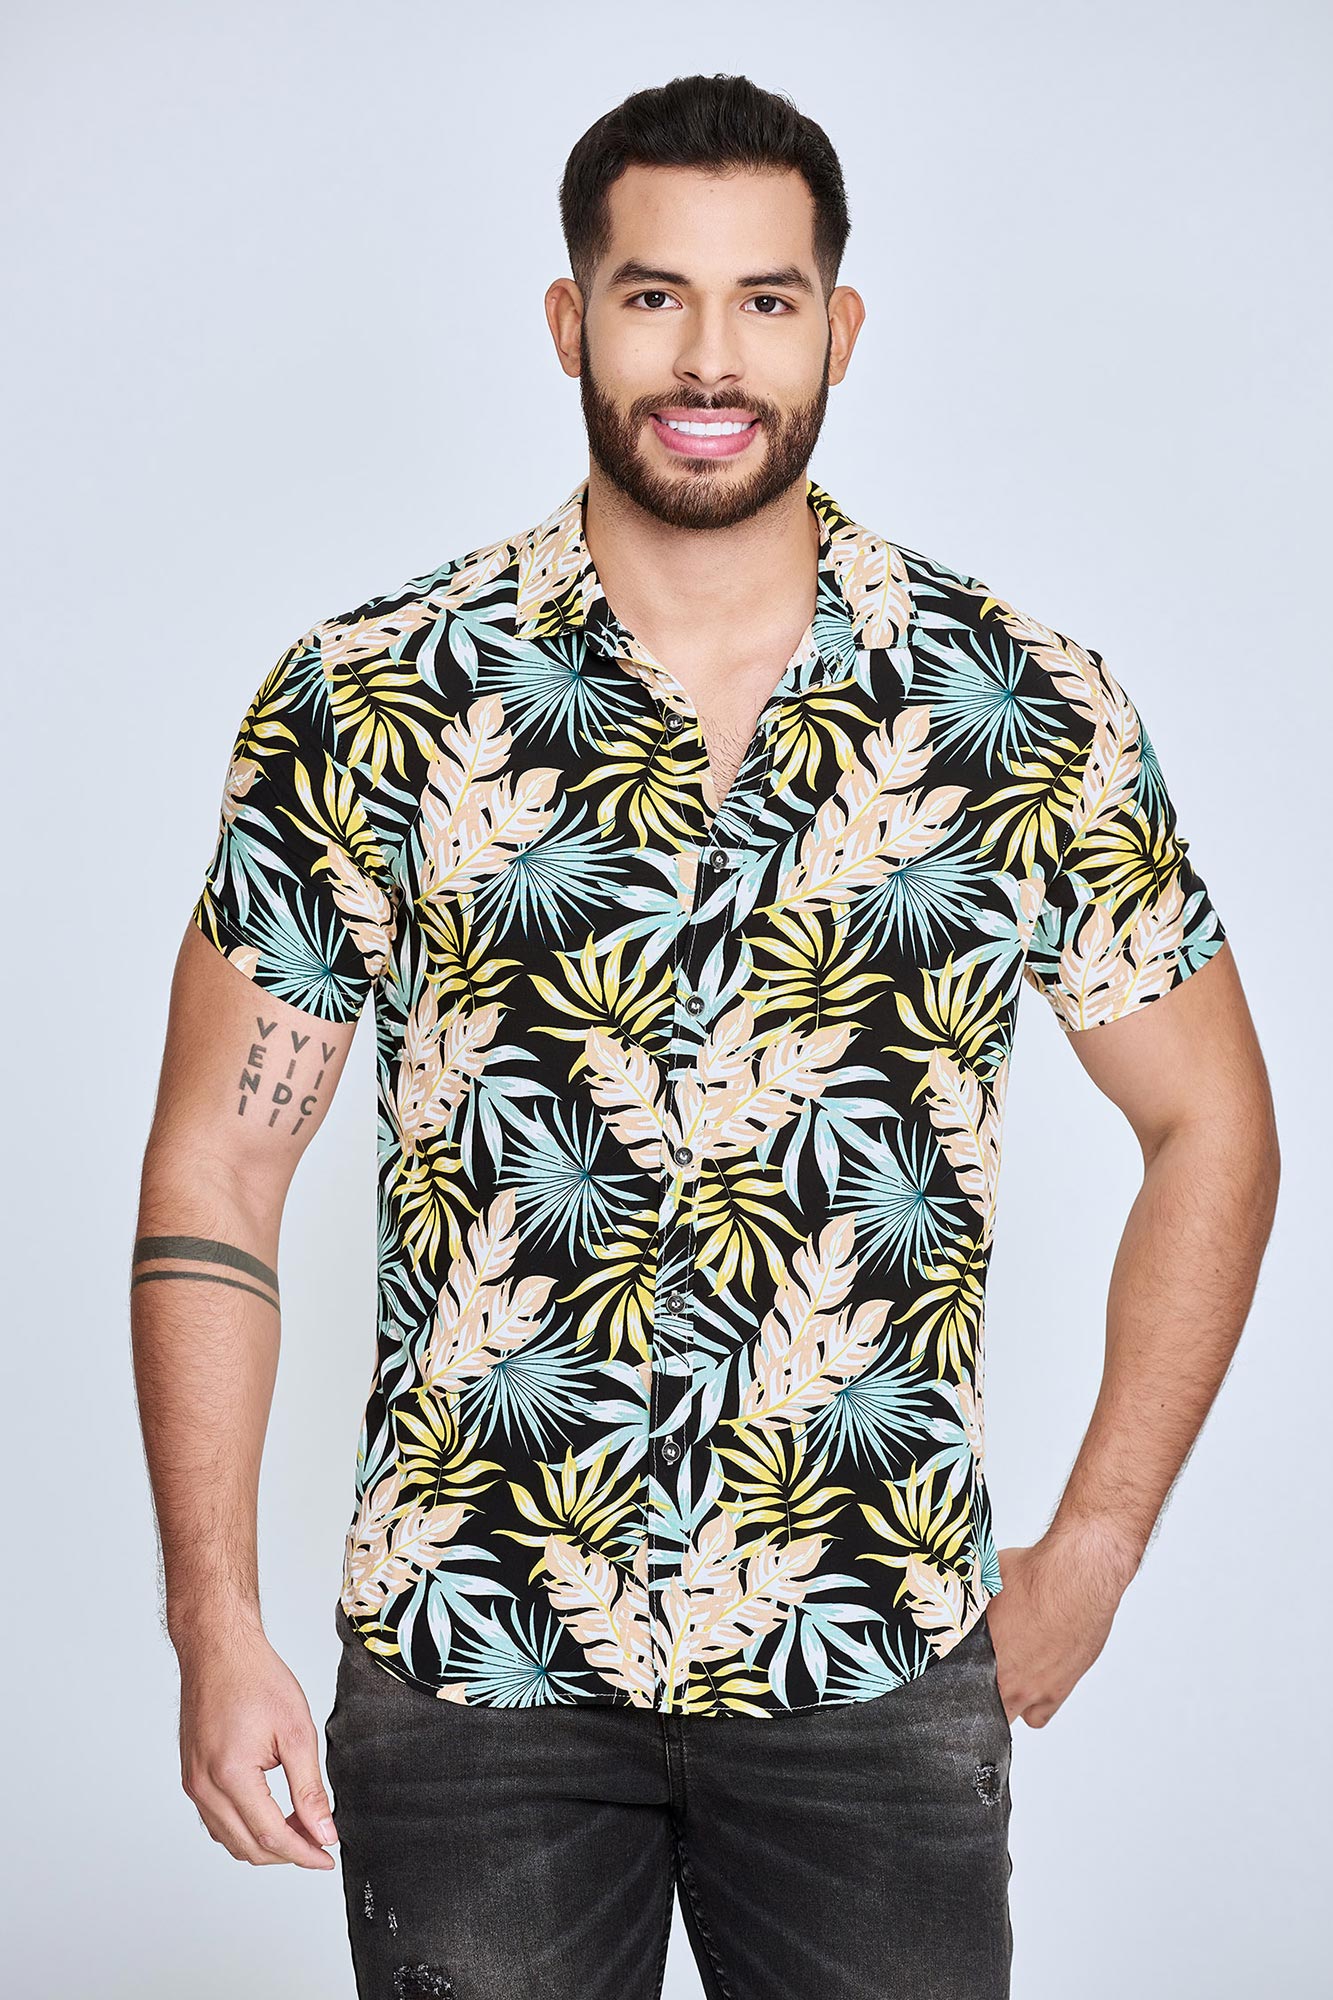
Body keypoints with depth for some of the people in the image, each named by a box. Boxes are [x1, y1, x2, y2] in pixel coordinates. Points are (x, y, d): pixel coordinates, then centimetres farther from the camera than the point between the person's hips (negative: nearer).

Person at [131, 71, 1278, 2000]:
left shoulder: (1034, 716, -1)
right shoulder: (369, 706, -3)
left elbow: (1211, 1125, 9)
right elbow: (217, 1164, 0)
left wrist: (1093, 1551, 5)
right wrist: (215, 1625, -5)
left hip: (880, 1675, 1)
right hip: (469, 1670, 0)